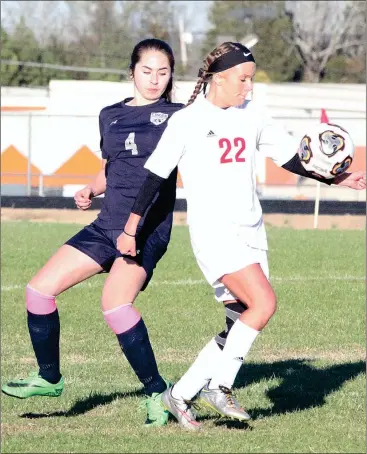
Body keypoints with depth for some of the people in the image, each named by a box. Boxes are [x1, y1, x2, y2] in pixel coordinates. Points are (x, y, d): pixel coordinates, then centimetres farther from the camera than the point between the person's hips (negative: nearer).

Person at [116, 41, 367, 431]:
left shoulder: (252, 115, 10)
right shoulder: (186, 121, -5)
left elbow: (289, 157, 17)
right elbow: (154, 175, -3)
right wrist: (130, 230, -4)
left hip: (251, 232, 7)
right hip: (213, 232, -7)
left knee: (242, 323, 3)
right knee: (264, 303, -21)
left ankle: (181, 395, 12)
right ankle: (220, 385, -8)